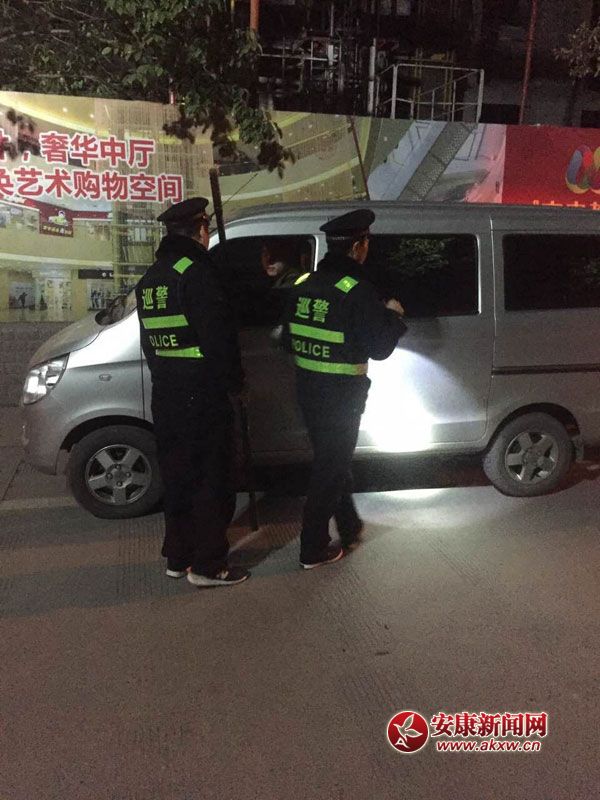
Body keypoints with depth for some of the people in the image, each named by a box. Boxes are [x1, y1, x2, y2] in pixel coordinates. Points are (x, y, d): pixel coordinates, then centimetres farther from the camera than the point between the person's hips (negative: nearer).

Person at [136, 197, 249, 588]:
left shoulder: (151, 277, 13)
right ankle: (208, 565, 10)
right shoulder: (197, 270, -14)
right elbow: (218, 335, -18)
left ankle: (178, 557, 27)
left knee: (178, 477, 17)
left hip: (166, 395, 9)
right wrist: (235, 381, -6)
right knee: (212, 481, 2)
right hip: (203, 396, -8)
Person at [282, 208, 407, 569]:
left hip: (308, 390, 7)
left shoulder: (306, 284, 5)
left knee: (332, 460, 22)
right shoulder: (358, 290, -18)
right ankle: (314, 549, 16)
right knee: (331, 468, 5)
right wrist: (393, 315, 1)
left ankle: (350, 528, 39)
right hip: (341, 395, -7)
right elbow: (379, 347, -15)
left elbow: (289, 341, 10)